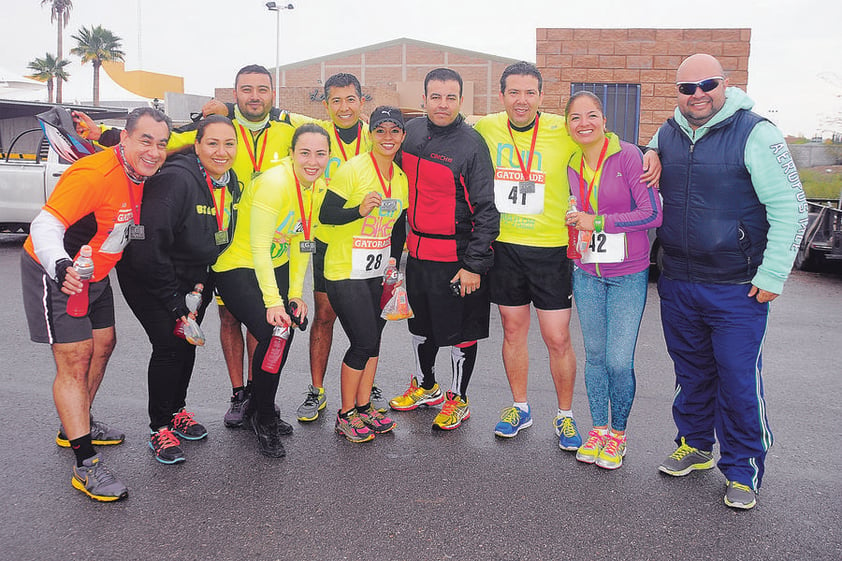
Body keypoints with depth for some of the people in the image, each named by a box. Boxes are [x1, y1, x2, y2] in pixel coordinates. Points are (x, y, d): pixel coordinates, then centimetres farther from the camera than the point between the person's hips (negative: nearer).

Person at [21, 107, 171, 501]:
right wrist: (61, 267, -55)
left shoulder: (140, 172, -3)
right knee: (74, 360, -10)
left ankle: (75, 427, 38)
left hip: (94, 274, 9)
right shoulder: (94, 174, -30)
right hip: (55, 273, -9)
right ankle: (86, 466, -6)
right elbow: (45, 224, -37)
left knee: (102, 345, 17)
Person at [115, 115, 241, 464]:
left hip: (192, 276, 7)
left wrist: (201, 285, 4)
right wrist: (175, 301, -21)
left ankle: (177, 410, 33)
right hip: (147, 278, -7)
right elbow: (150, 246, -28)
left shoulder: (232, 184, -3)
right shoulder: (175, 180, -28)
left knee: (189, 341, 11)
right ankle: (159, 428, 5)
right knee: (169, 345, -12)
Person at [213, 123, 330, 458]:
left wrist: (295, 292, 3)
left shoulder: (318, 188, -3)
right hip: (238, 267, -7)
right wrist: (272, 301, -26)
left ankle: (257, 410, 28)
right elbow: (259, 247, -26)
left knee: (283, 336, 4)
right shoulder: (274, 183, -26)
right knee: (273, 335, -19)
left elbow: (302, 242, 6)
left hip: (277, 266, 7)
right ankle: (263, 419, 4)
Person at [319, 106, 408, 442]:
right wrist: (359, 210, -30)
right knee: (364, 342, -6)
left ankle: (363, 406, 27)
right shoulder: (352, 169, -13)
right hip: (345, 272, -7)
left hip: (376, 273, 7)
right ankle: (346, 415, 12)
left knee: (373, 338, 10)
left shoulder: (400, 178, 8)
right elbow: (325, 215, -15)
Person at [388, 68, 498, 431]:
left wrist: (474, 265, -18)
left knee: (460, 331, 7)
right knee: (420, 325, 20)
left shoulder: (471, 144, -14)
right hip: (417, 251, 6)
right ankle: (425, 386, 40)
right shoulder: (412, 131, 3)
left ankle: (458, 398, 25)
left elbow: (487, 210, -15)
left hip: (456, 256, -6)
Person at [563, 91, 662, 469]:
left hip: (628, 274, -4)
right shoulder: (571, 167, 5)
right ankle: (598, 428, 27)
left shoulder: (628, 156, -11)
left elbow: (653, 214, -16)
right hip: (587, 273, 5)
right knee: (594, 355, 11)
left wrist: (599, 222, -16)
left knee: (619, 361, -3)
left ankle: (618, 434, 18)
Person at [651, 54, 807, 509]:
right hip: (677, 284, 5)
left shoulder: (755, 134, -9)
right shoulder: (666, 136, 7)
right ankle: (694, 446, 36)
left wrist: (772, 275, -12)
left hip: (738, 288, -5)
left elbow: (790, 208, -10)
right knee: (691, 373, 17)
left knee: (738, 381, 0)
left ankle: (743, 471, 18)